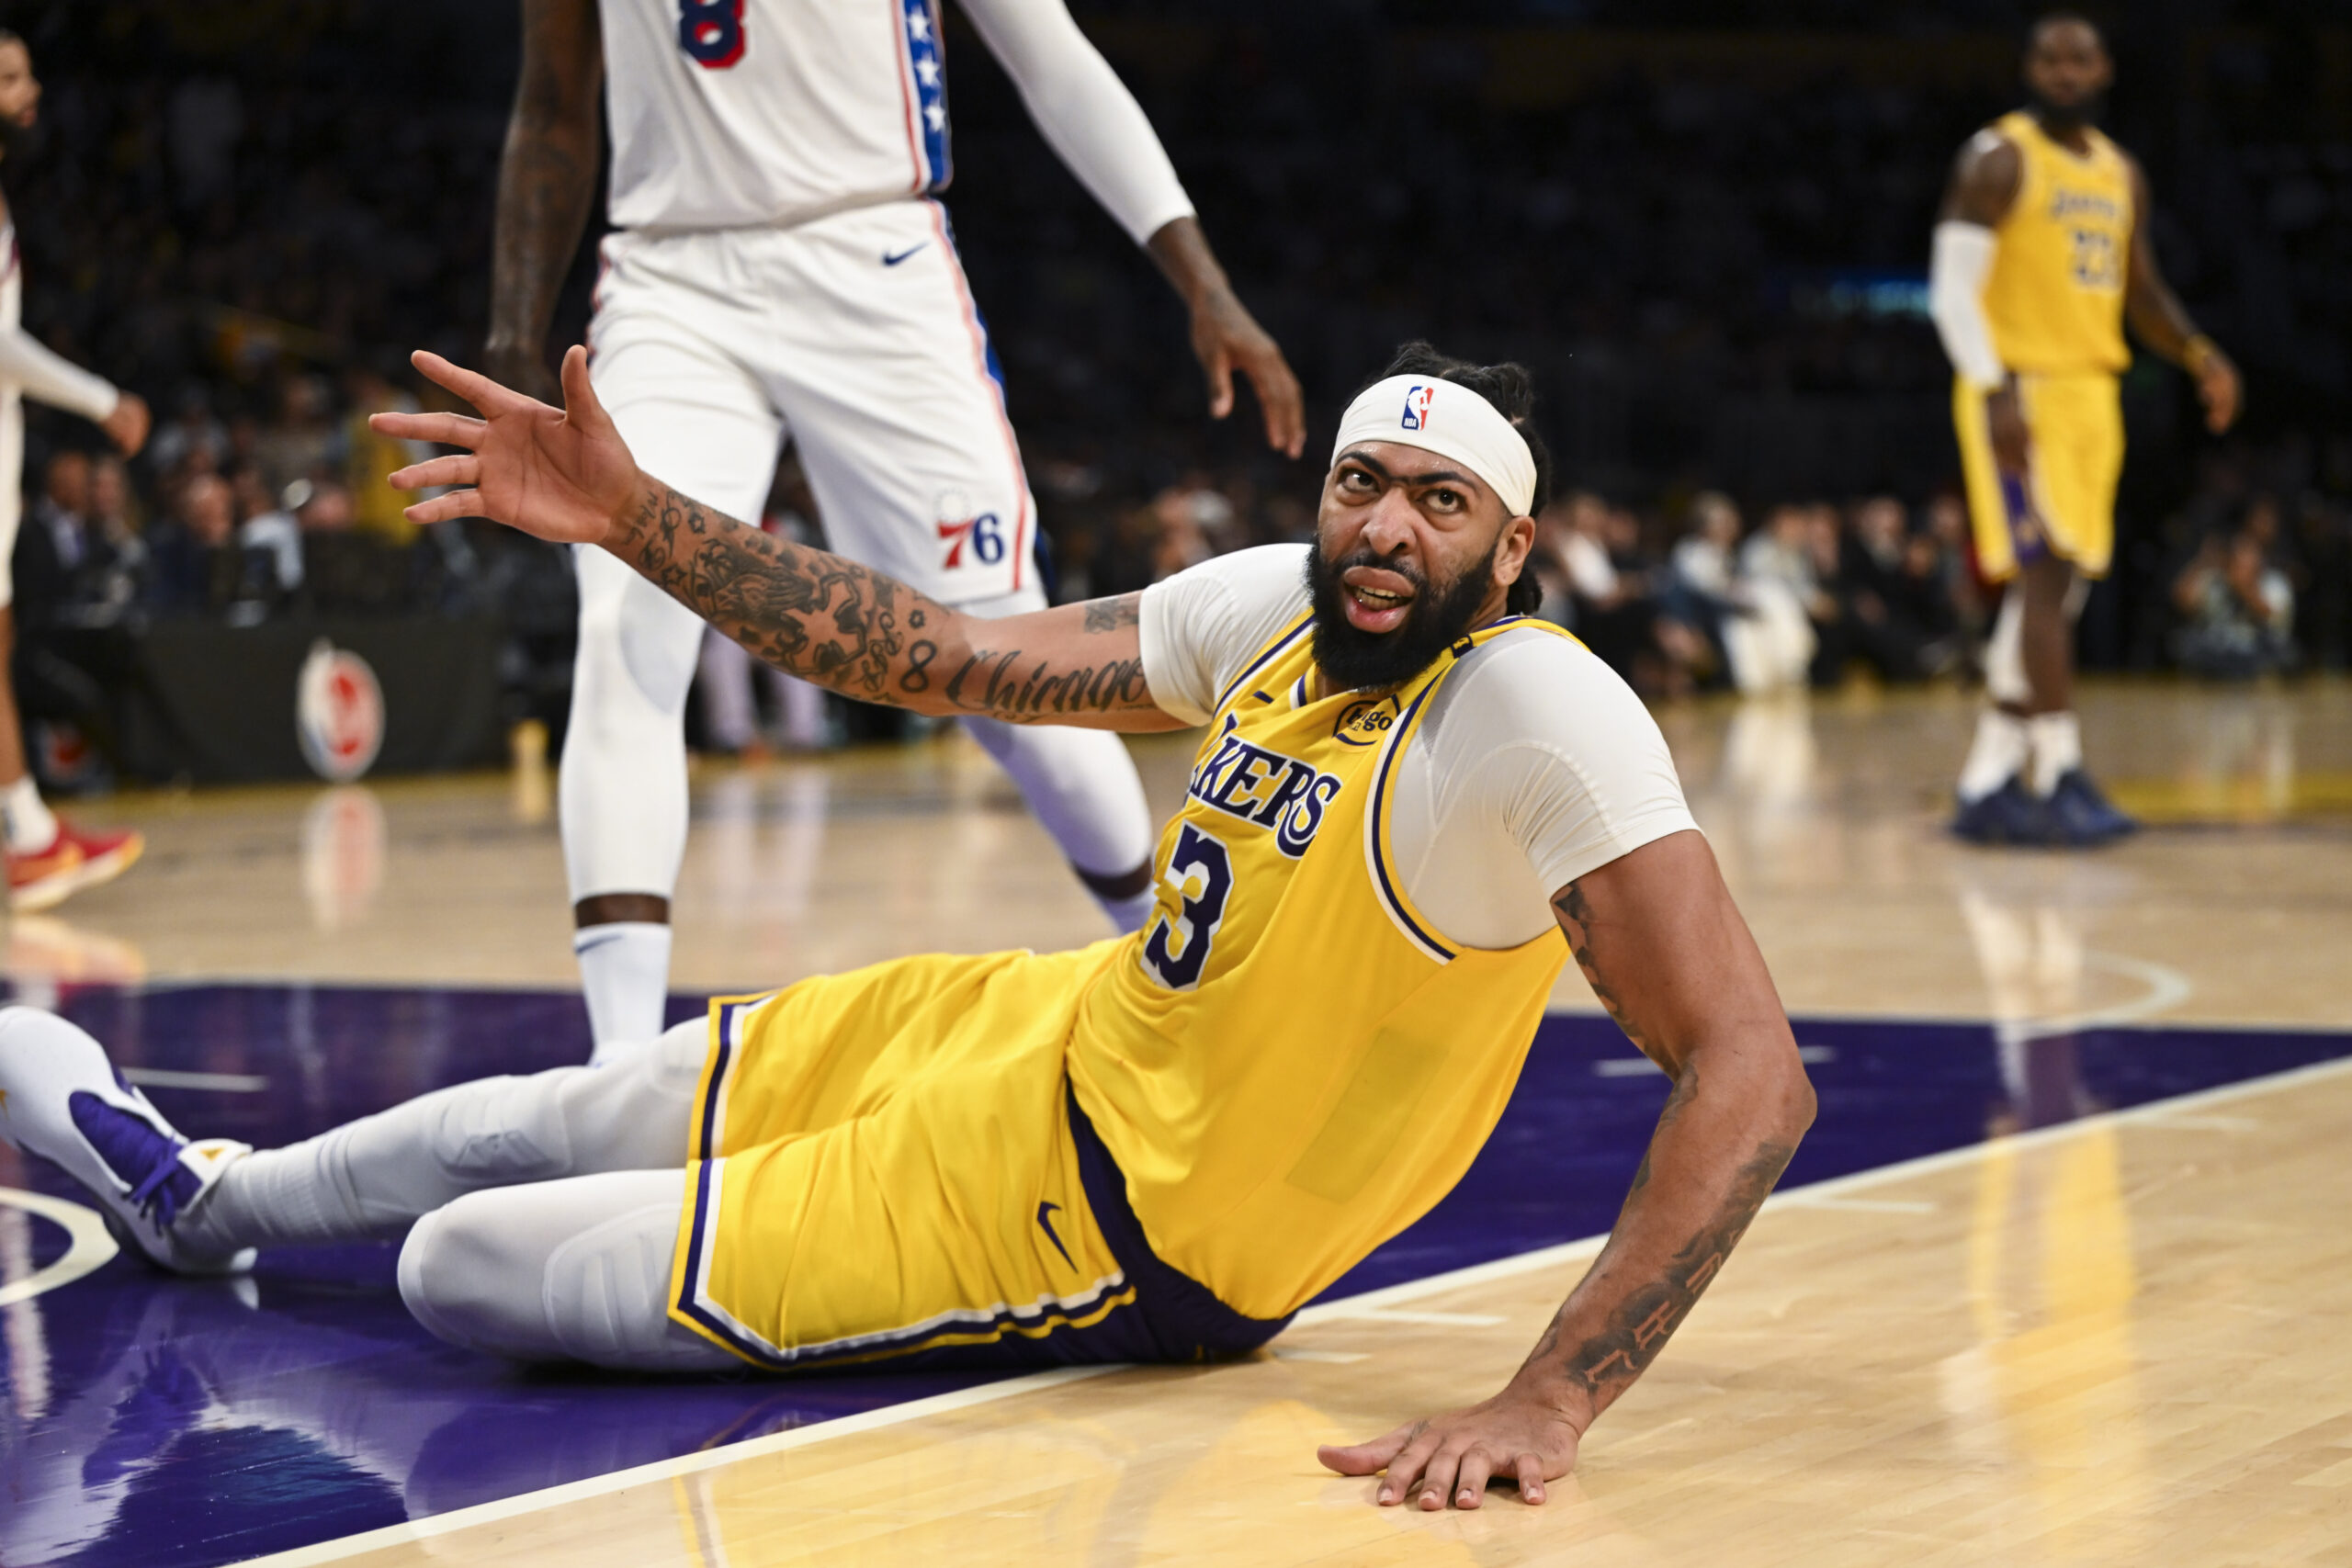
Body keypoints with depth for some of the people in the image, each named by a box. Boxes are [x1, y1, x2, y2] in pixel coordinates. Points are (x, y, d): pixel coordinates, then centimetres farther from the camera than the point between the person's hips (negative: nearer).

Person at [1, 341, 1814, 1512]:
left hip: (1113, 1233, -6)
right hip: (1068, 1040, 6)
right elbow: (941, 656, 3)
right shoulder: (1277, 604, -4)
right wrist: (631, 515, -4)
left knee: (459, 1262, -1)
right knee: (561, 1116, 21)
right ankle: (201, 1196, 53)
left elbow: (1752, 1075, -34)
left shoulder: (1539, 715, -28)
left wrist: (1543, 1408, -41)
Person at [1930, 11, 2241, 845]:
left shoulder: (2121, 174, 15)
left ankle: (1986, 785, 12)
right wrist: (1995, 392, -24)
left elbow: (2142, 291, 24)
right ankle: (2060, 778, -15)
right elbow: (1951, 289, -13)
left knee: (2050, 590, 7)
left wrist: (2200, 355, 6)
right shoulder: (1999, 160, -7)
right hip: (2019, 391, -8)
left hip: (2092, 397, 8)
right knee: (2044, 573, -15)